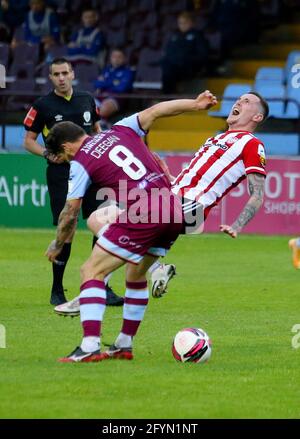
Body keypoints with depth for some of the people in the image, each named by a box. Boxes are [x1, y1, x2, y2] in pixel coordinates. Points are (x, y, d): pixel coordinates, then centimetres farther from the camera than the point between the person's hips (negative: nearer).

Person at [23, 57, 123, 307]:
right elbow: (28, 141, 3)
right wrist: (47, 153, -14)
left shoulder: (87, 100, 10)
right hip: (61, 173, -4)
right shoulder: (42, 106, -1)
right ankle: (57, 291, 10)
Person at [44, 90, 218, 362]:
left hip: (141, 216, -7)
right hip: (174, 210, 7)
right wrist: (196, 104, 21)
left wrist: (57, 246, 19)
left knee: (92, 271, -1)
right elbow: (155, 111, 16)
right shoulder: (120, 131, 18)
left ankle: (90, 346, -15)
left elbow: (70, 213, 5)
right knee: (136, 274, 25)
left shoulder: (80, 163, 3)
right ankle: (125, 345, 29)